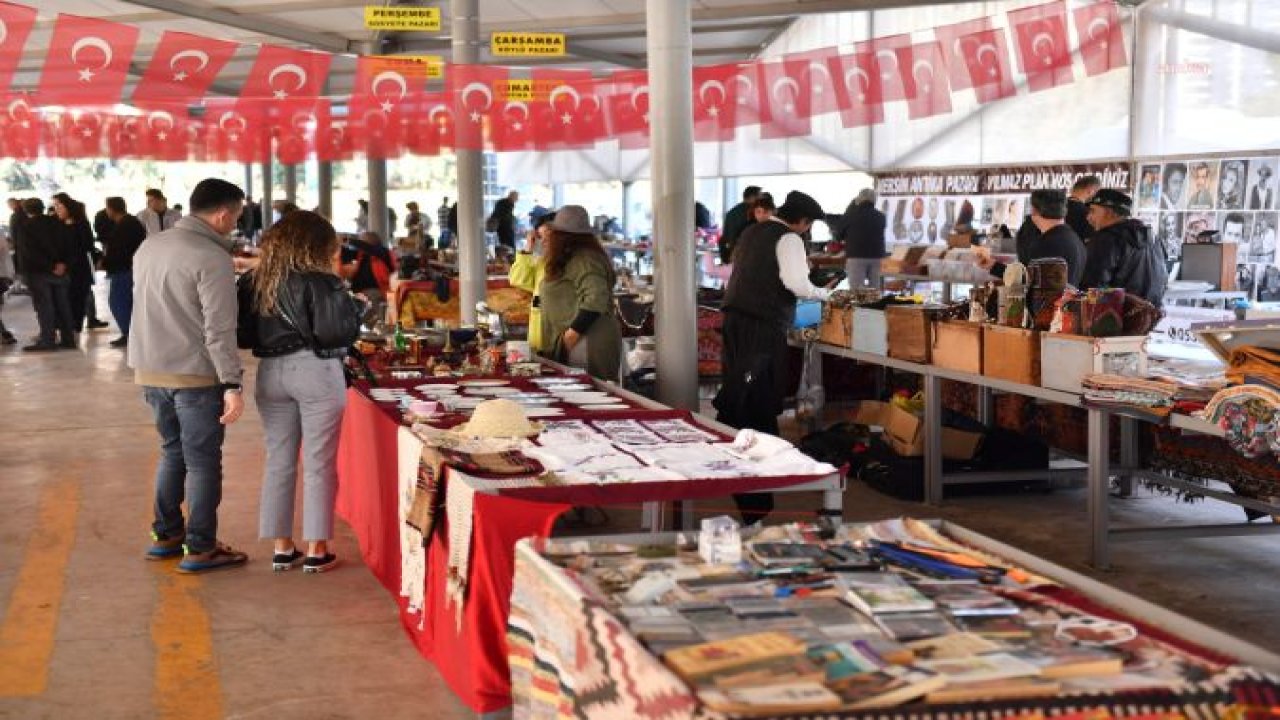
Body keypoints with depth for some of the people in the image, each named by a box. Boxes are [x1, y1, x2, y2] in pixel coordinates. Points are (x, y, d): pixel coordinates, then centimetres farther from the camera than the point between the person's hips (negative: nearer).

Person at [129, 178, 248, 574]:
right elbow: (219, 329, -20)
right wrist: (232, 385, -20)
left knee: (173, 451, 20)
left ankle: (165, 535, 26)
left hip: (149, 370, 7)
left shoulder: (148, 247, 8)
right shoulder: (212, 259, -17)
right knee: (203, 461, 3)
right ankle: (200, 549, 7)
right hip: (195, 374, -7)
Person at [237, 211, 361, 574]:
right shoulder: (320, 282, -12)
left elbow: (242, 335, 7)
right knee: (318, 465, 3)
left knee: (278, 462, 12)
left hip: (270, 373, 5)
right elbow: (344, 330, -15)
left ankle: (282, 547, 16)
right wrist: (341, 290, -1)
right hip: (315, 371, -5)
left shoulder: (254, 281, 4)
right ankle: (316, 550, 6)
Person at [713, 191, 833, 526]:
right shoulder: (788, 240, -7)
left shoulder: (752, 233, 18)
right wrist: (824, 293, -2)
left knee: (737, 397, 14)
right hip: (763, 328, -8)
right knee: (759, 406, -5)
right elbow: (797, 285, -19)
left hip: (734, 318, 8)